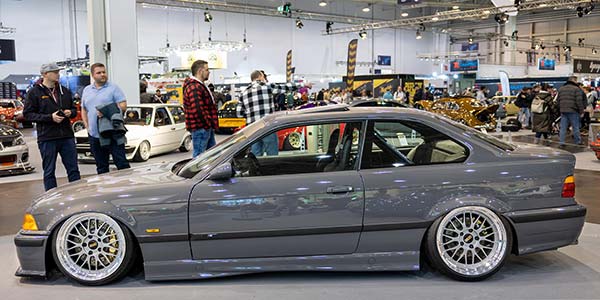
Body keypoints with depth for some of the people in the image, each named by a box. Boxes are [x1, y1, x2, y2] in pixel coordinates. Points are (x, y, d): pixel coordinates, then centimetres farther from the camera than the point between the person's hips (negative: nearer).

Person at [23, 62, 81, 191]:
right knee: (49, 172, 5)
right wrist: (50, 117, -15)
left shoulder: (64, 91, 13)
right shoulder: (34, 92, -1)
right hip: (47, 138, -4)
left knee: (73, 170, 6)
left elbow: (74, 109, 22)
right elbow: (28, 114, -5)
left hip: (67, 136, 4)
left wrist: (70, 112, -3)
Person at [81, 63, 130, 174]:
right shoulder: (87, 90, 16)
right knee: (101, 167, 12)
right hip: (94, 135, 5)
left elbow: (123, 106, -7)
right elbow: (84, 110, 21)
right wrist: (87, 126, 7)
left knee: (121, 163, -5)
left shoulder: (113, 88, 0)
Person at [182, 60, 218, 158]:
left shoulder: (200, 85, 20)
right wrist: (209, 123, -16)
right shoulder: (194, 87, -17)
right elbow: (197, 110, -26)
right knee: (199, 156, -5)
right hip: (200, 128, -11)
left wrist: (212, 124, 18)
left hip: (207, 127, 11)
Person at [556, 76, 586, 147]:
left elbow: (557, 101, 15)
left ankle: (562, 142, 3)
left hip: (563, 111, 5)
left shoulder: (561, 89, 13)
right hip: (573, 111, -5)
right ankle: (578, 142, 14)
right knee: (575, 127, 6)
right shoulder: (576, 89, -5)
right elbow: (579, 101, -10)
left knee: (563, 127, 5)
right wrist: (581, 111, -4)